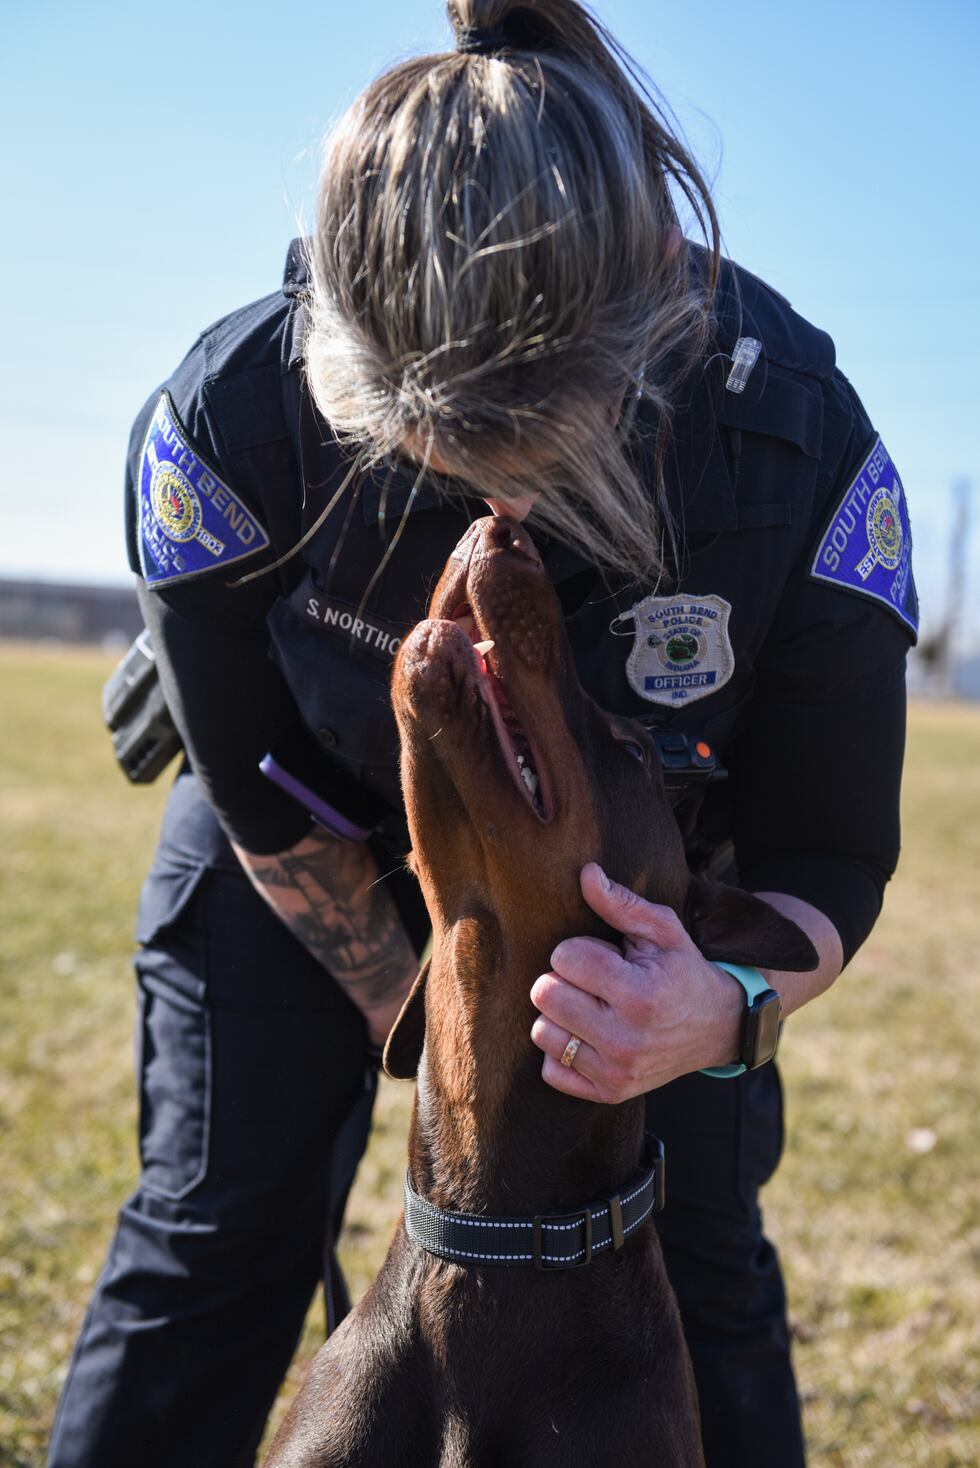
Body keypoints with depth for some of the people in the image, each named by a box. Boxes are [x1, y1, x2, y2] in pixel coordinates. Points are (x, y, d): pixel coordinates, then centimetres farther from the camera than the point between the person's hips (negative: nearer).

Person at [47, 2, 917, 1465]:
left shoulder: (807, 454, -33)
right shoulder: (229, 423, -33)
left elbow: (830, 851, -23)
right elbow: (262, 795, -16)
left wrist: (726, 1005, -45)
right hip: (323, 846, 0)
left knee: (695, 1264, 2)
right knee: (214, 1237, 0)